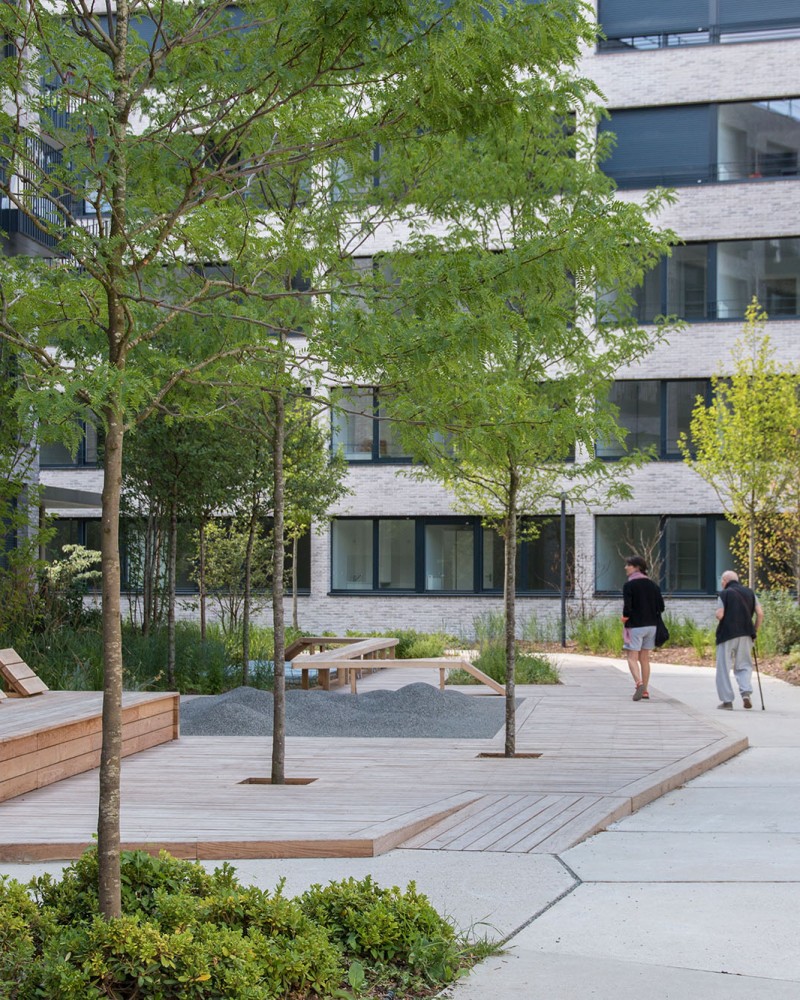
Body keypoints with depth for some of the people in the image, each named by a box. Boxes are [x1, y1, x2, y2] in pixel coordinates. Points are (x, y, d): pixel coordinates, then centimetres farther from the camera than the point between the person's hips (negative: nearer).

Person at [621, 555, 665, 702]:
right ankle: (645, 690, 14)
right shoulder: (653, 584, 8)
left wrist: (624, 618, 0)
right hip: (651, 625, 6)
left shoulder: (629, 585, -10)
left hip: (635, 625, -6)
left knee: (632, 657, -5)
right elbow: (661, 606, 4)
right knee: (645, 658, 13)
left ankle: (639, 683, -27)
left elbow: (627, 607, -18)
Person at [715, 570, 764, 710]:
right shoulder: (750, 593, 11)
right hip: (746, 634, 4)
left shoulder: (723, 594, -3)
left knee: (724, 668, 5)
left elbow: (719, 615, -13)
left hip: (727, 634, -4)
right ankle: (746, 692, -10)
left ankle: (726, 700, 4)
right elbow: (760, 613, 4)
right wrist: (755, 630, 12)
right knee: (744, 665, 12)